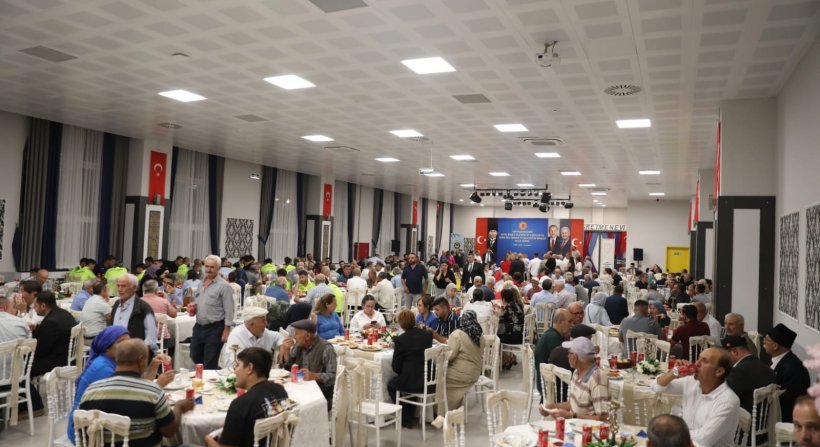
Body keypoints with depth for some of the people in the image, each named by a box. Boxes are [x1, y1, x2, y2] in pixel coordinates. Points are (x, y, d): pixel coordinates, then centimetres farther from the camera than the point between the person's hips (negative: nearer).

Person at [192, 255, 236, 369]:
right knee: (195, 357, 17)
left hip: (214, 328, -7)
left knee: (210, 363, 0)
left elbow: (229, 310, -13)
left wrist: (226, 330, -17)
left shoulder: (223, 286, -10)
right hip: (199, 326, 7)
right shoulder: (201, 284, 11)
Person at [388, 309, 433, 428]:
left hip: (411, 382, -5)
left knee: (391, 385, 25)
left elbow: (396, 367, -7)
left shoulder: (401, 339, -13)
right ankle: (410, 416, 41)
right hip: (429, 381, 5)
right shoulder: (428, 335, 1)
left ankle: (406, 419, 26)